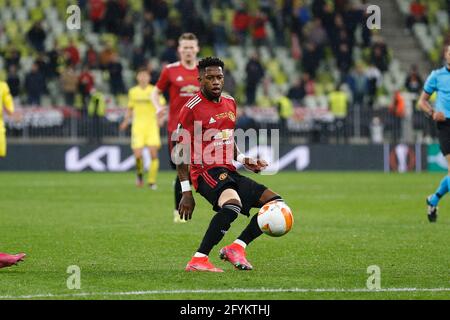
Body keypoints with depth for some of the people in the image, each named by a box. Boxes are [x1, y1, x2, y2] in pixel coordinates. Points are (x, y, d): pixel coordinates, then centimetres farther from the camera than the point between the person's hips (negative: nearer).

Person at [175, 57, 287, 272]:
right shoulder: (192, 108, -8)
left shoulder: (230, 103, 15)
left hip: (229, 172, 8)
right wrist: (186, 193, -13)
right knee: (233, 204, -37)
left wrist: (243, 160, 9)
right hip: (206, 171, -8)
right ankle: (198, 260, -35)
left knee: (275, 203, 1)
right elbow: (181, 152, -8)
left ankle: (236, 247, -2)